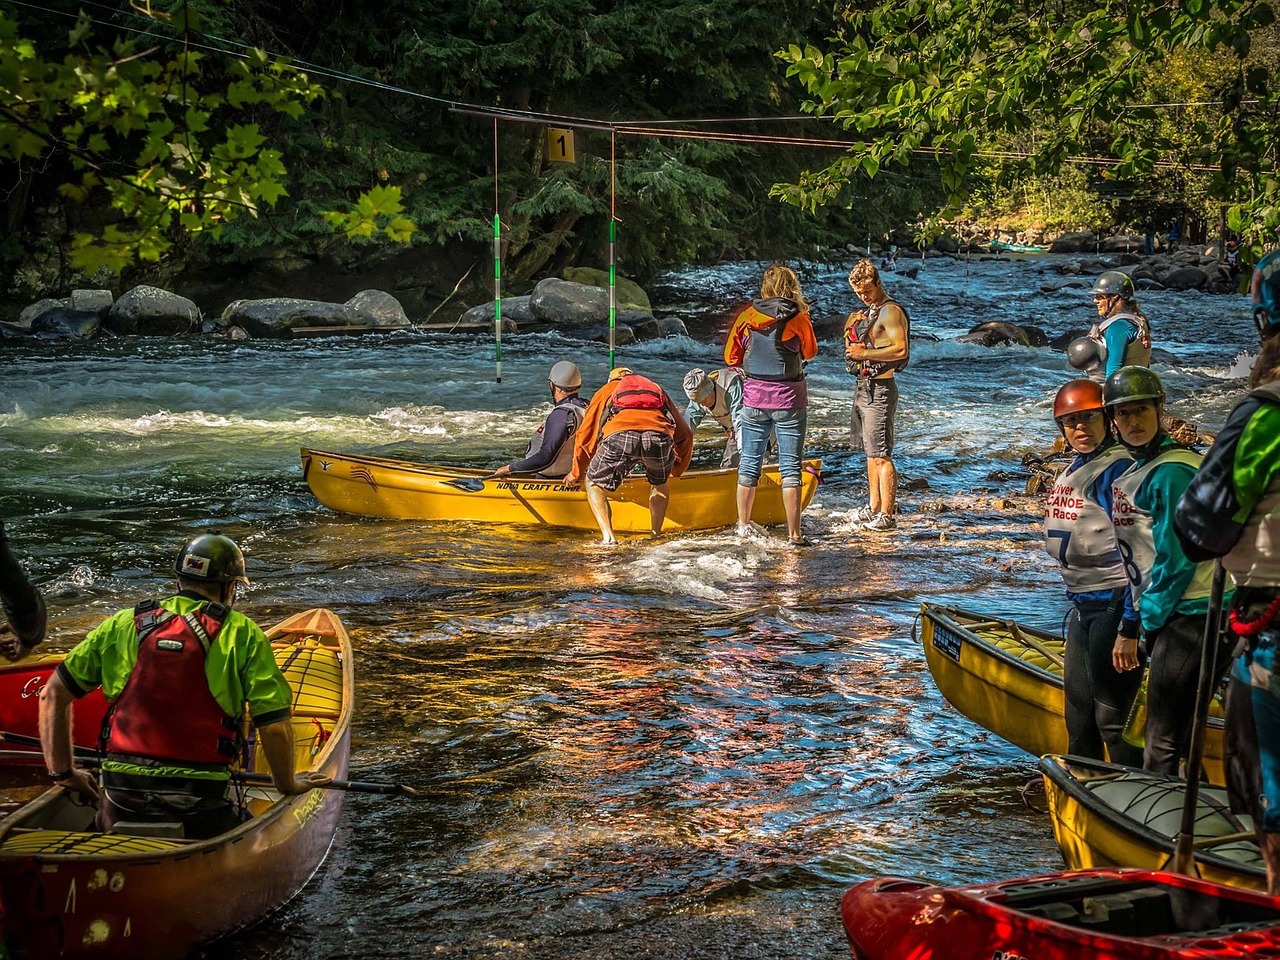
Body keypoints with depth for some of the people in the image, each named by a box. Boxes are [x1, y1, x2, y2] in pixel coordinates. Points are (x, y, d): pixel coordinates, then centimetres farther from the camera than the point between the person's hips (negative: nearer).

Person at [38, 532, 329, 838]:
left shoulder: (122, 624, 12)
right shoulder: (243, 634, 2)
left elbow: (52, 695, 14)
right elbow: (274, 726, -1)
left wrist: (63, 773, 23)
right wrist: (288, 785, 16)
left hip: (120, 795, 4)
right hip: (198, 805, -4)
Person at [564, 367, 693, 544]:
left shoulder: (606, 390, 40)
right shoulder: (657, 389, 44)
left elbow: (585, 435, 40)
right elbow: (684, 435, 48)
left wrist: (576, 472, 55)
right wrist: (676, 470, 63)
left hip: (619, 435, -2)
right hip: (659, 435, 2)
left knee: (594, 483, 21)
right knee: (660, 483, 32)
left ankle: (608, 537, 2)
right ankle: (655, 536, 22)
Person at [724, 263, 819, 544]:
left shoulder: (746, 315, -2)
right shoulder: (798, 319, -7)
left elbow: (730, 356, 5)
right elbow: (810, 352, 10)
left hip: (754, 398, 2)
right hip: (789, 399, -2)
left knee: (749, 463, 13)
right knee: (791, 467, 2)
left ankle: (743, 526, 19)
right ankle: (793, 534, 1)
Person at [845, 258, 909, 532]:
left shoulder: (891, 311, -13)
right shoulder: (868, 312, 17)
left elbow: (901, 349, -24)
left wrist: (865, 353, -22)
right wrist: (852, 329, 5)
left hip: (880, 389, -10)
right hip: (863, 386, 10)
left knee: (881, 455, -9)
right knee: (870, 453, 14)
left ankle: (887, 515, -7)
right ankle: (874, 507, 22)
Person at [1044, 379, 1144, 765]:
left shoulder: (1118, 470, -17)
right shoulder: (1073, 470, 12)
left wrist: (1129, 627, -25)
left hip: (1111, 603, -10)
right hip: (1083, 604, 10)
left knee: (1111, 712, -5)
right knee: (1078, 703, 21)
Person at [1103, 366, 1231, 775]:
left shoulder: (1172, 472, -15)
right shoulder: (1136, 470, 15)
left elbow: (1176, 560, -18)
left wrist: (1139, 626, -10)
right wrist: (1132, 627, 16)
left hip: (1189, 615, -10)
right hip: (1172, 615, 10)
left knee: (1162, 743, -7)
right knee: (1176, 732, 15)